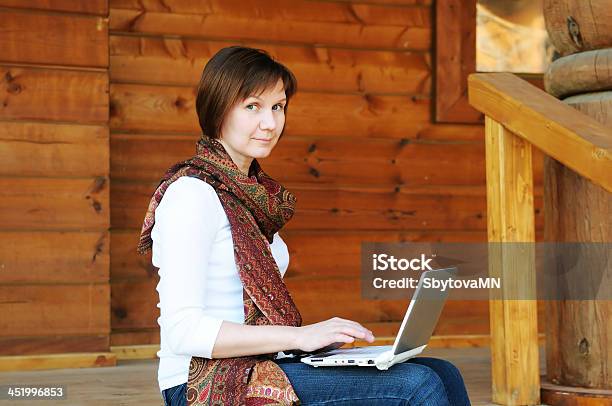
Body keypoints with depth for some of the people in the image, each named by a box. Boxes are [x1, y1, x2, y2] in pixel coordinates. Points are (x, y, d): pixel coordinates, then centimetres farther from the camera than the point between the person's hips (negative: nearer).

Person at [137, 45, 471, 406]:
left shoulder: (256, 192, 16)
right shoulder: (191, 194, -12)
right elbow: (183, 331, -19)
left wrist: (322, 337, 2)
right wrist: (299, 336, -20)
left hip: (262, 369, 9)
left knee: (443, 375, -5)